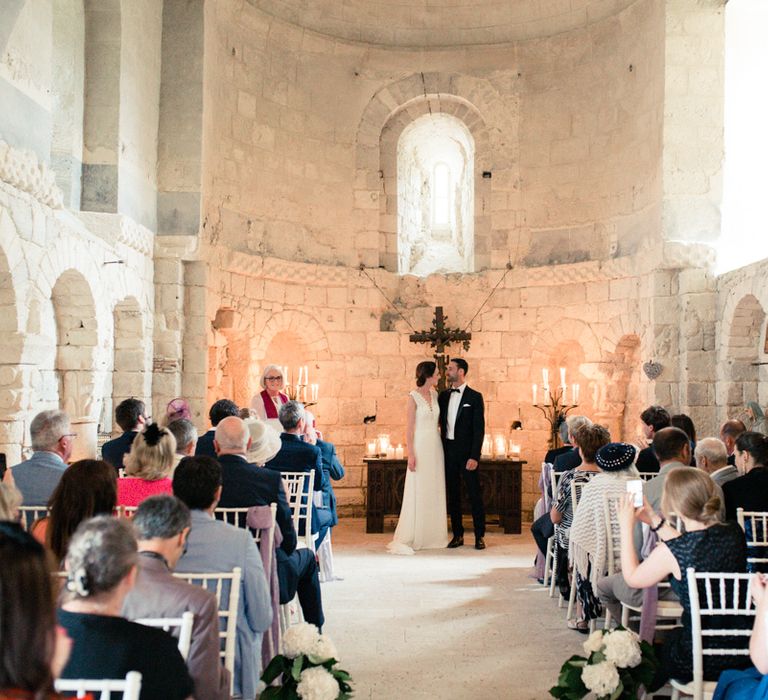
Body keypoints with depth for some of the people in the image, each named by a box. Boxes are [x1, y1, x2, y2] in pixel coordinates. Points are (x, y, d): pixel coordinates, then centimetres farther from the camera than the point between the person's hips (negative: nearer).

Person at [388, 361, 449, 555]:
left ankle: (432, 536, 16)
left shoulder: (434, 395, 9)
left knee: (435, 492, 8)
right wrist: (411, 454, -14)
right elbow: (409, 427, -9)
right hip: (420, 446, -6)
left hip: (436, 446, 6)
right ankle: (407, 539, 0)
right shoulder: (414, 397, -8)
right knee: (417, 493, -5)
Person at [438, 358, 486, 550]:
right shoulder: (443, 396, 10)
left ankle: (479, 536, 10)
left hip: (467, 452, -5)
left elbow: (479, 429, -8)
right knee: (452, 494, 8)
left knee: (475, 494, 1)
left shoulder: (475, 397, -5)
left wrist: (474, 456, -15)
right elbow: (439, 422, 12)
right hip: (448, 451, 5)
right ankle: (458, 535, 17)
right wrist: (441, 451, 1)